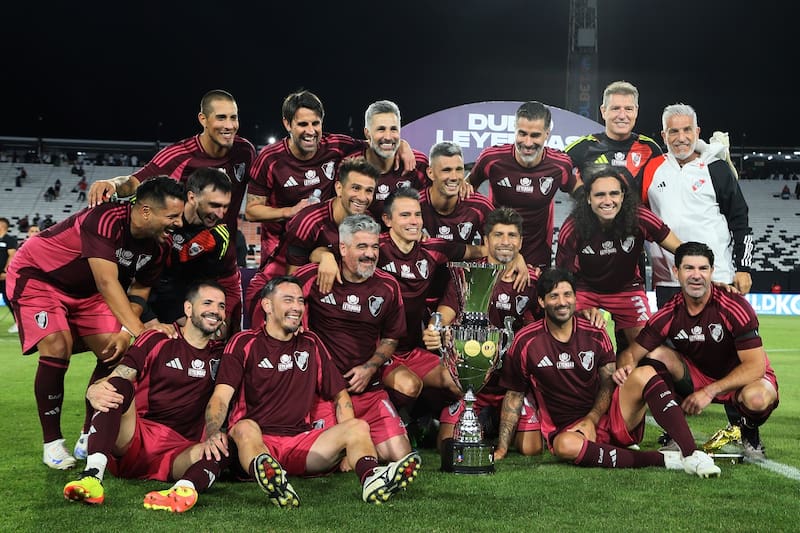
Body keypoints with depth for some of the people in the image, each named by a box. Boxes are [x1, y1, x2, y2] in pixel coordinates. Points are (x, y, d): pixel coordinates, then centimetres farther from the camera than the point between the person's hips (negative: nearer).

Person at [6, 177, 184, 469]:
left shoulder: (159, 243, -13)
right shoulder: (105, 220, -36)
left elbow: (140, 288, -3)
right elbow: (107, 283, -42)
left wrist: (126, 332, -20)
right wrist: (138, 330, -49)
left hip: (84, 289, 7)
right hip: (36, 277, -7)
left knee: (116, 351, -5)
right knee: (57, 347, -25)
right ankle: (52, 443, -9)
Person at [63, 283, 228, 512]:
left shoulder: (220, 355, 17)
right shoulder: (157, 340, 10)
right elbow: (114, 379, 0)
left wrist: (216, 433, -19)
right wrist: (93, 391, -25)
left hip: (177, 453, 1)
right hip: (130, 441, 0)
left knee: (221, 450, -29)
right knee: (119, 386, -26)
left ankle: (186, 487, -62)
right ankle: (93, 474, -43)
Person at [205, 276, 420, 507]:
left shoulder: (311, 344, 19)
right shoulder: (244, 343, 7)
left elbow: (340, 395, 22)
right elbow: (222, 396, -6)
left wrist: (343, 443, 5)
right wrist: (214, 434, -28)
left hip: (301, 441, 4)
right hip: (258, 441, -4)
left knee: (359, 427, -18)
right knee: (245, 428, -36)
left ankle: (372, 479, -52)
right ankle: (275, 484, -69)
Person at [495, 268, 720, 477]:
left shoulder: (595, 335, 4)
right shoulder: (526, 342, -2)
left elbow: (608, 384, 6)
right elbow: (514, 396, 4)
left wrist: (591, 420, -13)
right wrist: (502, 449, 0)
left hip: (608, 418, 3)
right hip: (567, 429, -3)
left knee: (644, 374, -22)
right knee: (565, 445, -40)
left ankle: (692, 454, -33)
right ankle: (662, 459, -35)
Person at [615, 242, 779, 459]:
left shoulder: (734, 307, -22)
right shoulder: (669, 314, -12)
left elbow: (756, 366, -24)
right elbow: (632, 353, -8)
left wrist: (710, 391, -31)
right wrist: (625, 367, -34)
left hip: (741, 380, -3)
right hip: (698, 376, 4)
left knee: (756, 397, -39)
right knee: (657, 354, -20)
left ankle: (748, 432, 1)